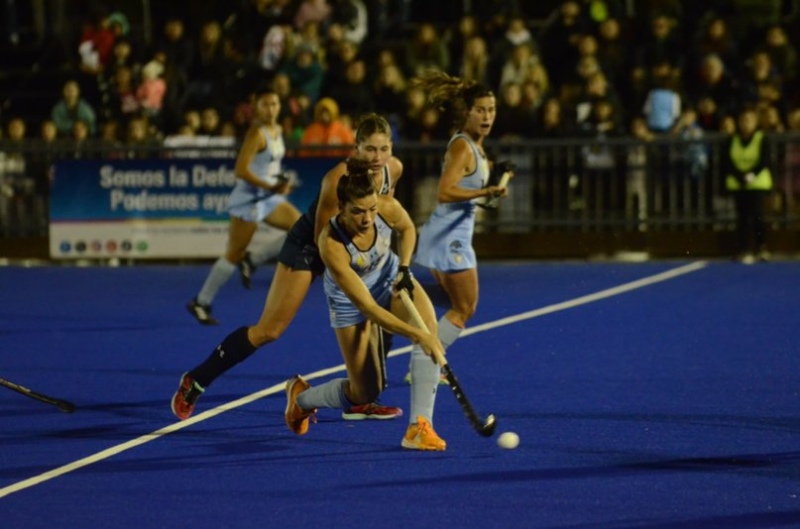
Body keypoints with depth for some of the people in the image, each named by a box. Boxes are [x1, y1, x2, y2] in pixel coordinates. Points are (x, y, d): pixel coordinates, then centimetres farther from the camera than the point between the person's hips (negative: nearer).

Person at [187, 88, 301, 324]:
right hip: (248, 198, -9)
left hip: (268, 197, 9)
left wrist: (280, 183, 12)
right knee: (235, 253, -5)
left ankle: (251, 262, 10)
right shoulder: (256, 133, -19)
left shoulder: (277, 130, 8)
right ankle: (201, 303, 4)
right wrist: (271, 186, -29)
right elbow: (241, 170, -27)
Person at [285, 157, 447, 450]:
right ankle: (301, 397, 31)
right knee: (366, 394, 0)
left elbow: (407, 229, 1)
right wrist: (417, 335, -42)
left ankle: (419, 427, -27)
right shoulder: (331, 245, -39)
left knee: (429, 327, -28)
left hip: (389, 277, 4)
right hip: (349, 300, -4)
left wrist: (404, 267, -13)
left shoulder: (388, 208, -28)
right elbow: (368, 309, -37)